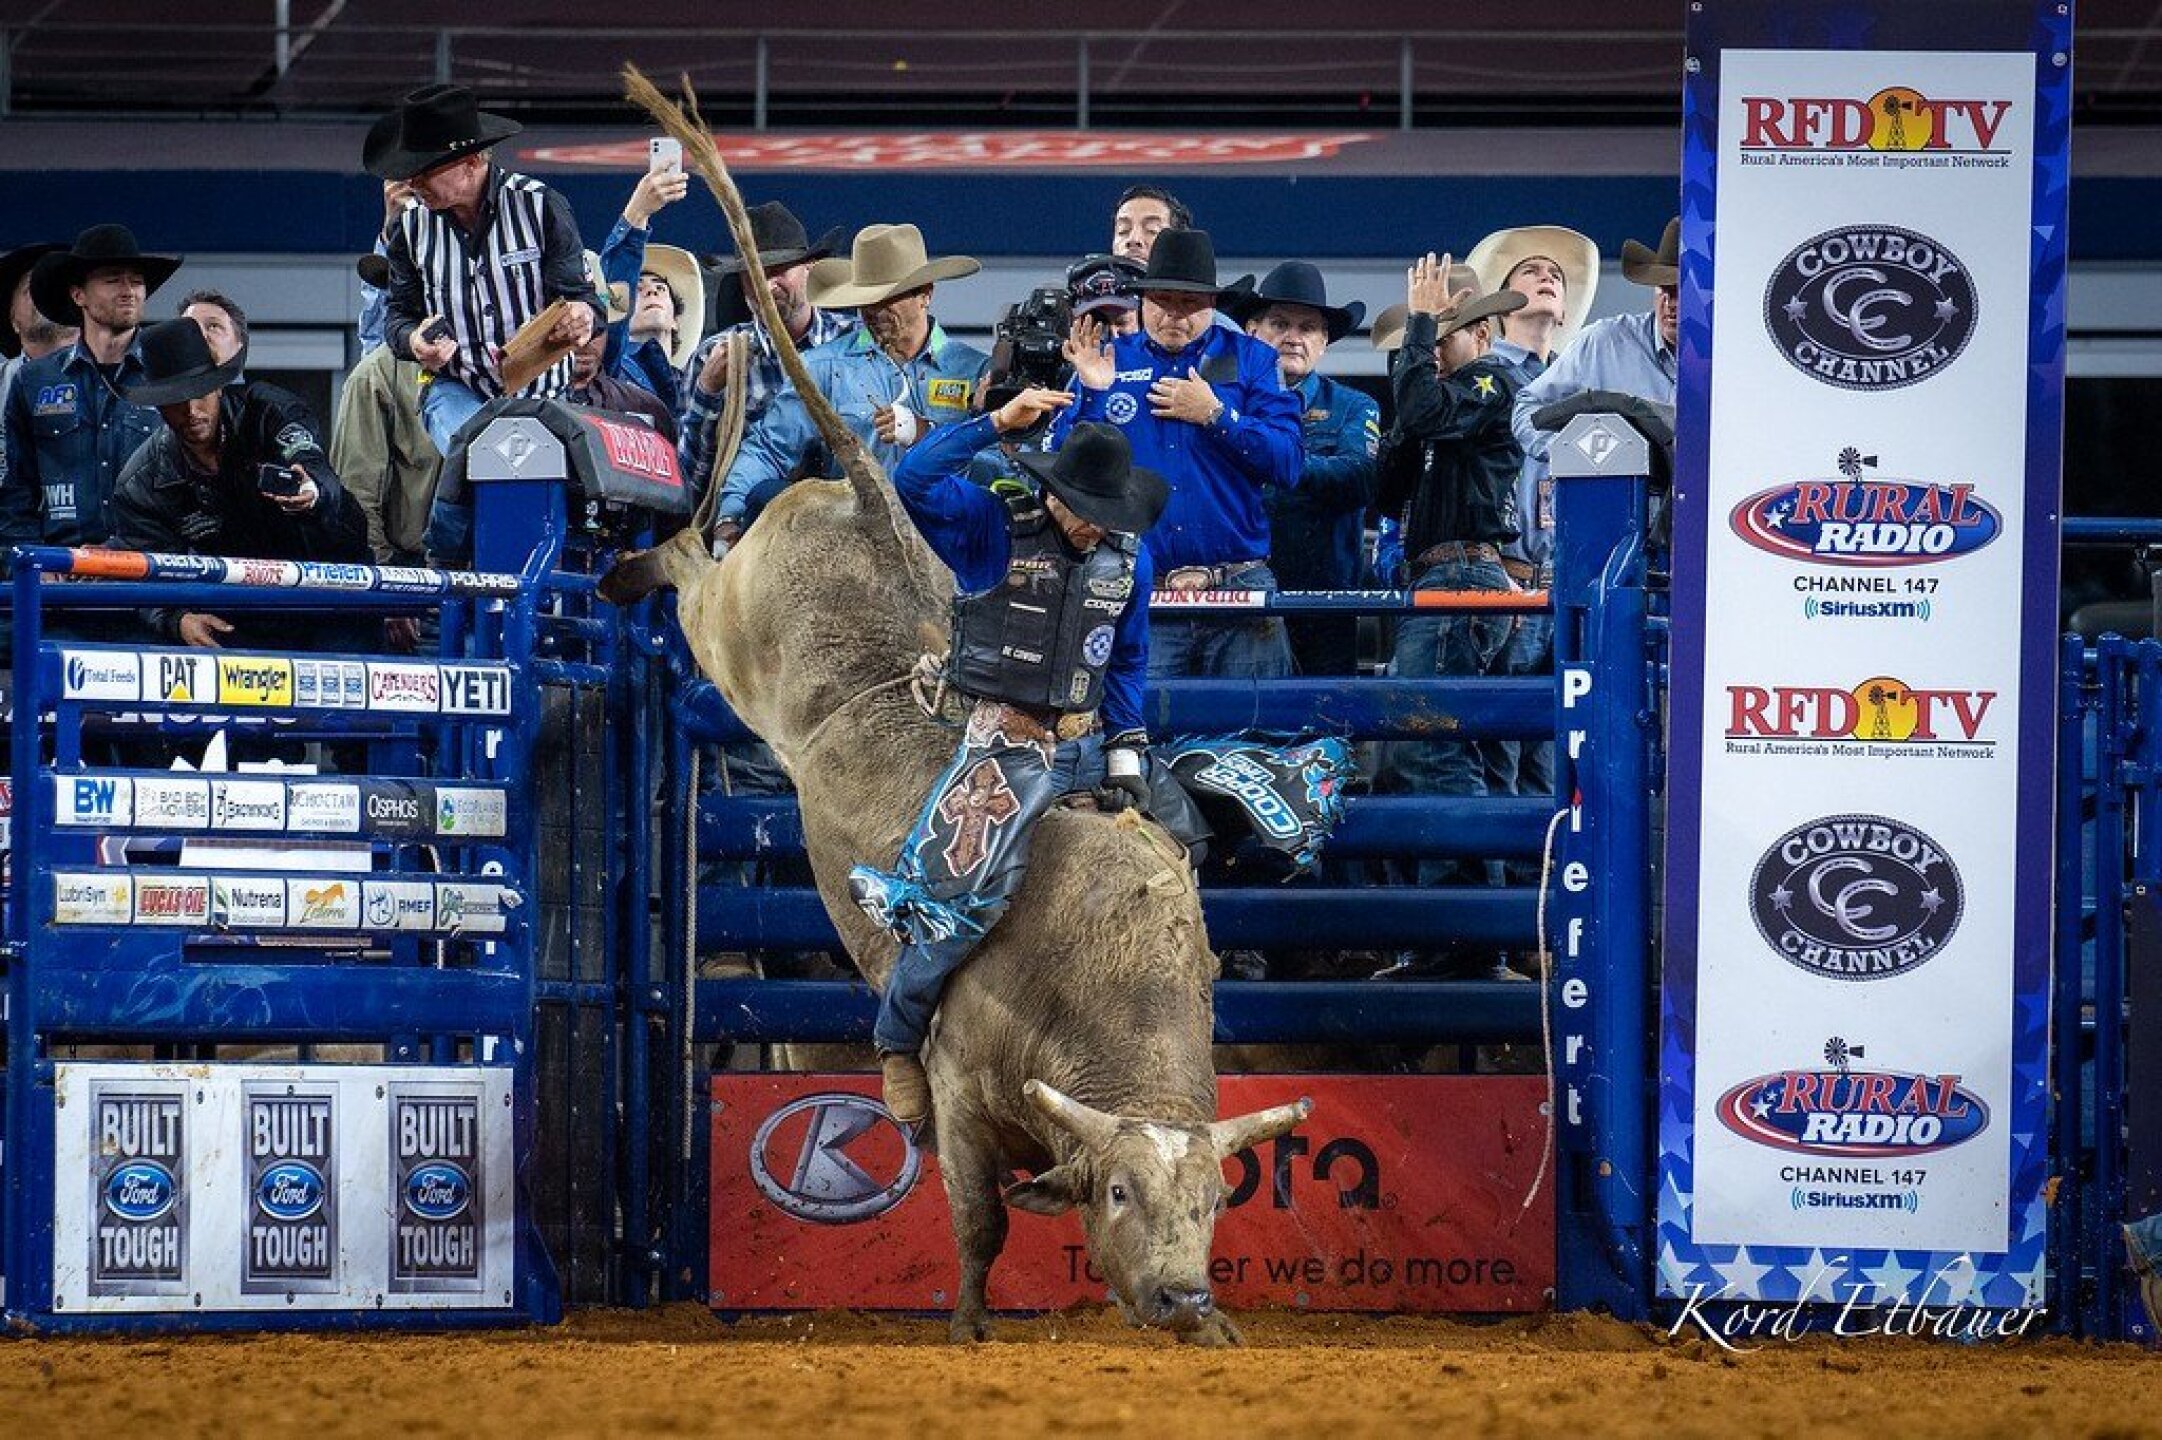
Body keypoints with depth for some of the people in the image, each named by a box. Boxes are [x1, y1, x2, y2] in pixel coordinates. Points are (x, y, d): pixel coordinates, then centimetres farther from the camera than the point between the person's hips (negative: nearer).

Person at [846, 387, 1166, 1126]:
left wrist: (1126, 752, 9)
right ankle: (898, 1038, -1)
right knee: (968, 895, -20)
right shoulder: (993, 525, -9)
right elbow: (913, 481, -25)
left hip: (1085, 744, 6)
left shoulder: (1127, 554, 6)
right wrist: (997, 423, -28)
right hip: (1008, 744, -6)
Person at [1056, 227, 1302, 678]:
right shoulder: (1107, 361, 12)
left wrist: (1214, 415, -8)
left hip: (1240, 590, 0)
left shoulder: (1250, 360, 9)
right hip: (1140, 596, 0)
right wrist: (1091, 394, -8)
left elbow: (1286, 464, -1)